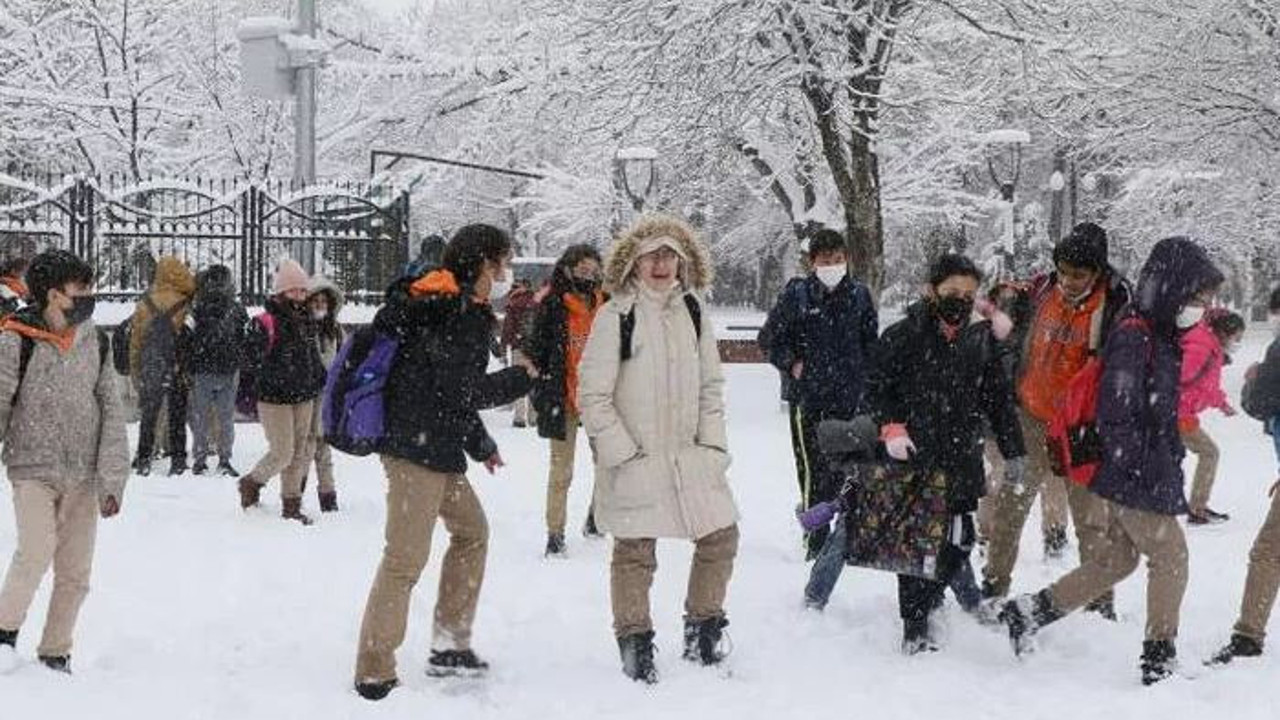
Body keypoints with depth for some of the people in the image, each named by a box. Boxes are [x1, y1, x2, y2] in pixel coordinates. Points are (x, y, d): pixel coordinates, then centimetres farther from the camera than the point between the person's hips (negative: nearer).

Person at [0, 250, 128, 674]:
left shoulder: (94, 342, 4)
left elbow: (112, 412, 5)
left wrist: (112, 479, -1)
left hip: (83, 476, 4)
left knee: (76, 573, 5)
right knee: (37, 551, -21)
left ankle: (55, 654, 20)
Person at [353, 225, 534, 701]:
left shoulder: (461, 309, 16)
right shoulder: (455, 314, -15)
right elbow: (464, 393, -18)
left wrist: (479, 444, 25)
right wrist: (520, 377, -4)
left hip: (437, 449, 11)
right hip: (417, 448, -11)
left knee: (471, 531, 22)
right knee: (406, 559, -9)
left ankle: (450, 647, 28)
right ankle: (374, 674, -6)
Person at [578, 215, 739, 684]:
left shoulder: (693, 312, 7)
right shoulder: (615, 316, -10)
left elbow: (711, 385, 13)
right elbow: (592, 395, -10)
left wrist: (713, 445, 4)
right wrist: (622, 453, -12)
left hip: (689, 454, 5)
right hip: (633, 458, -5)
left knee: (721, 536, 6)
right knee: (635, 552, 1)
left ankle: (703, 634, 24)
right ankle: (635, 646, 16)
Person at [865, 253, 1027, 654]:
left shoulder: (981, 340, 9)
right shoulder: (904, 336, -3)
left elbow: (999, 400, 14)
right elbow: (876, 388, 3)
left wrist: (1013, 452, 12)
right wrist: (891, 426, -12)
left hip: (962, 461, 4)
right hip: (912, 457, -4)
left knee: (959, 541, 7)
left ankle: (929, 596, 33)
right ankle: (915, 626, 5)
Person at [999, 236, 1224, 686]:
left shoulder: (1162, 335, 12)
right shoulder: (1133, 337, -20)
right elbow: (1116, 414, -25)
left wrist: (1169, 456, 17)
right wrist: (1145, 467, -21)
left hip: (1137, 475, 10)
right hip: (1131, 478, -10)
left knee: (1118, 557, 17)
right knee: (1171, 557, 1)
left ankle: (1029, 613, 21)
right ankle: (1159, 659, 12)